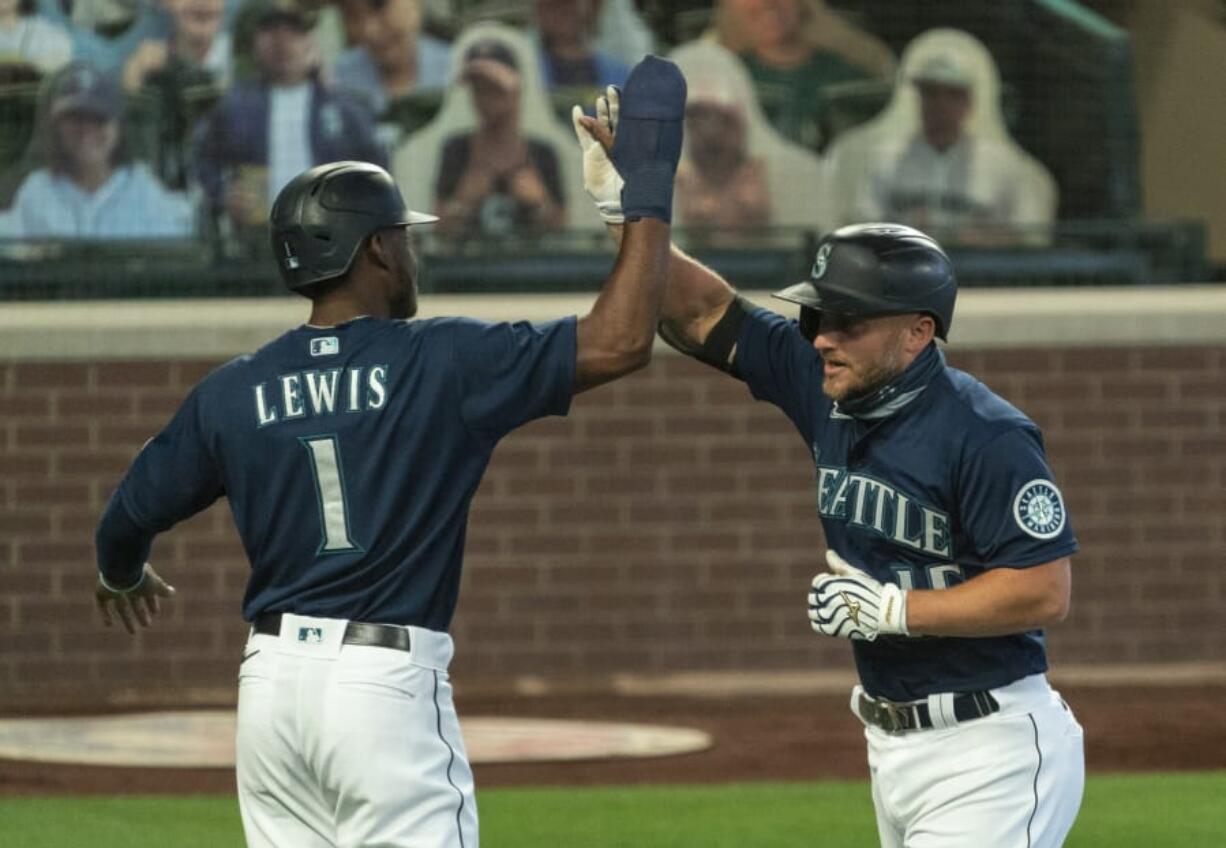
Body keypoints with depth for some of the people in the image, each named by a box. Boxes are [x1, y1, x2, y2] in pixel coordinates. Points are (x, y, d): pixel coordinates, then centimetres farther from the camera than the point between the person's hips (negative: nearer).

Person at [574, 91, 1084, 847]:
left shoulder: (986, 436, -18)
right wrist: (625, 214, -1)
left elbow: (1046, 592, -21)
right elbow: (706, 315, 11)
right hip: (896, 747, 8)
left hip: (989, 756, -8)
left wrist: (896, 609, -22)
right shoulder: (832, 393, 4)